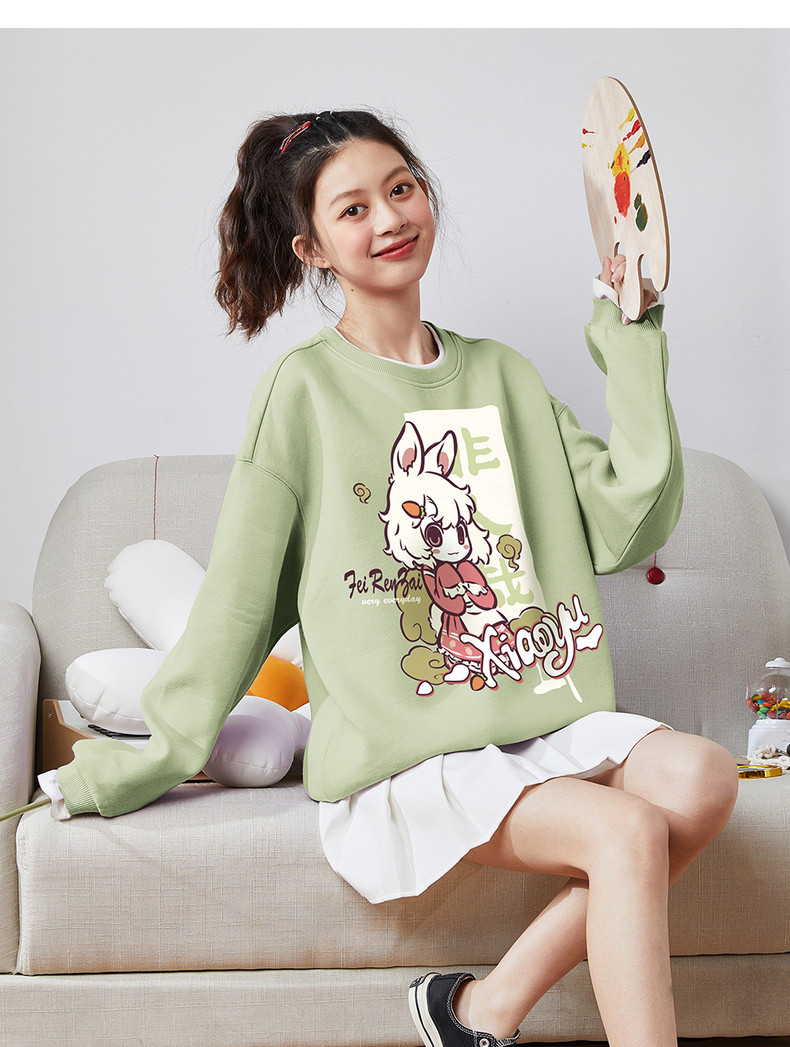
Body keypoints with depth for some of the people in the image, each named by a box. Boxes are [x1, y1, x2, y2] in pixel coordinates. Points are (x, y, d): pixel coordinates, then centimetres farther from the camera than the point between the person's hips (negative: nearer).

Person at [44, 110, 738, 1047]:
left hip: (546, 725, 5)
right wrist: (152, 759, 3)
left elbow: (626, 529, 5)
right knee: (627, 832, -26)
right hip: (406, 759, -5)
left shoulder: (502, 375, 14)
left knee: (700, 775, -22)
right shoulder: (306, 389, 0)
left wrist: (634, 351, 4)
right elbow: (241, 598, 2)